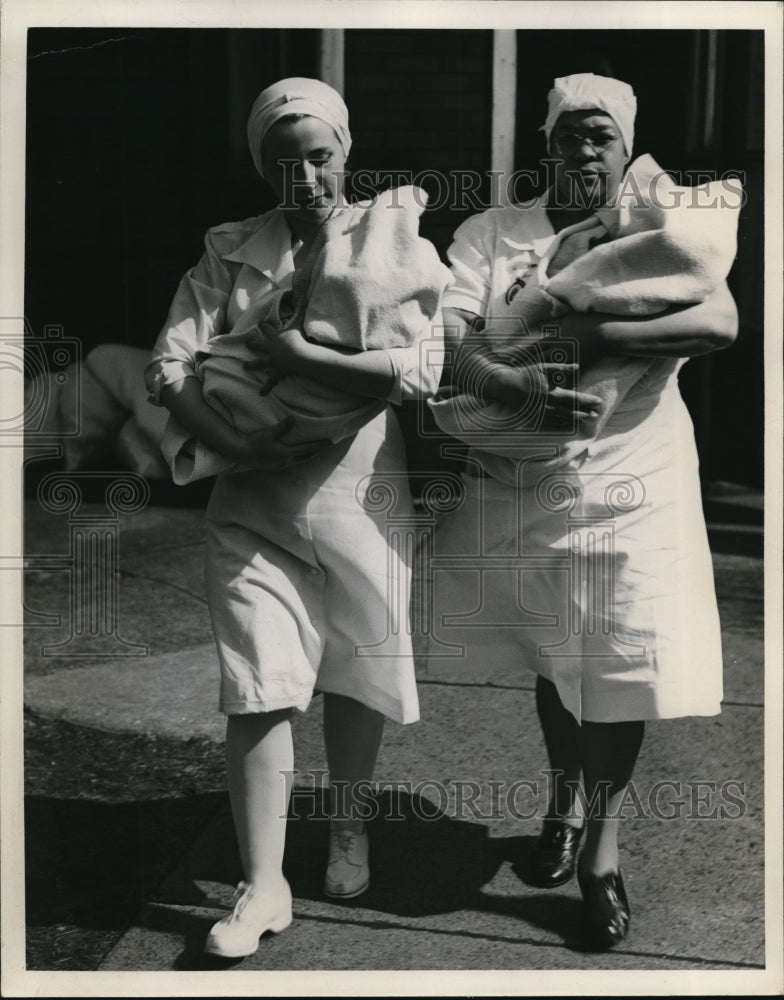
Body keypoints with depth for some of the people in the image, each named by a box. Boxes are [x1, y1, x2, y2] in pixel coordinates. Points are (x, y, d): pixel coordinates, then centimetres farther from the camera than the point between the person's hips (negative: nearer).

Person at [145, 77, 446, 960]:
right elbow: (169, 366, -5)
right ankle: (262, 886, 8)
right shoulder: (228, 254, 4)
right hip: (254, 502, 1)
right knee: (257, 688, -4)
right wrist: (236, 445, -21)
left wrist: (297, 354, -21)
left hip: (360, 498, 0)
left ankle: (348, 828, 39)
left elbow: (417, 374, -15)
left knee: (356, 678, 14)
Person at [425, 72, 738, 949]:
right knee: (551, 658, 16)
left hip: (628, 486, -1)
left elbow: (720, 323, -16)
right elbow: (444, 337, -10)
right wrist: (510, 386, -30)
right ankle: (565, 797, 41)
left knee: (619, 664, 2)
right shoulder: (491, 233, 4)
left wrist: (590, 335, -25)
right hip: (517, 484, 1)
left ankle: (603, 839, 22)